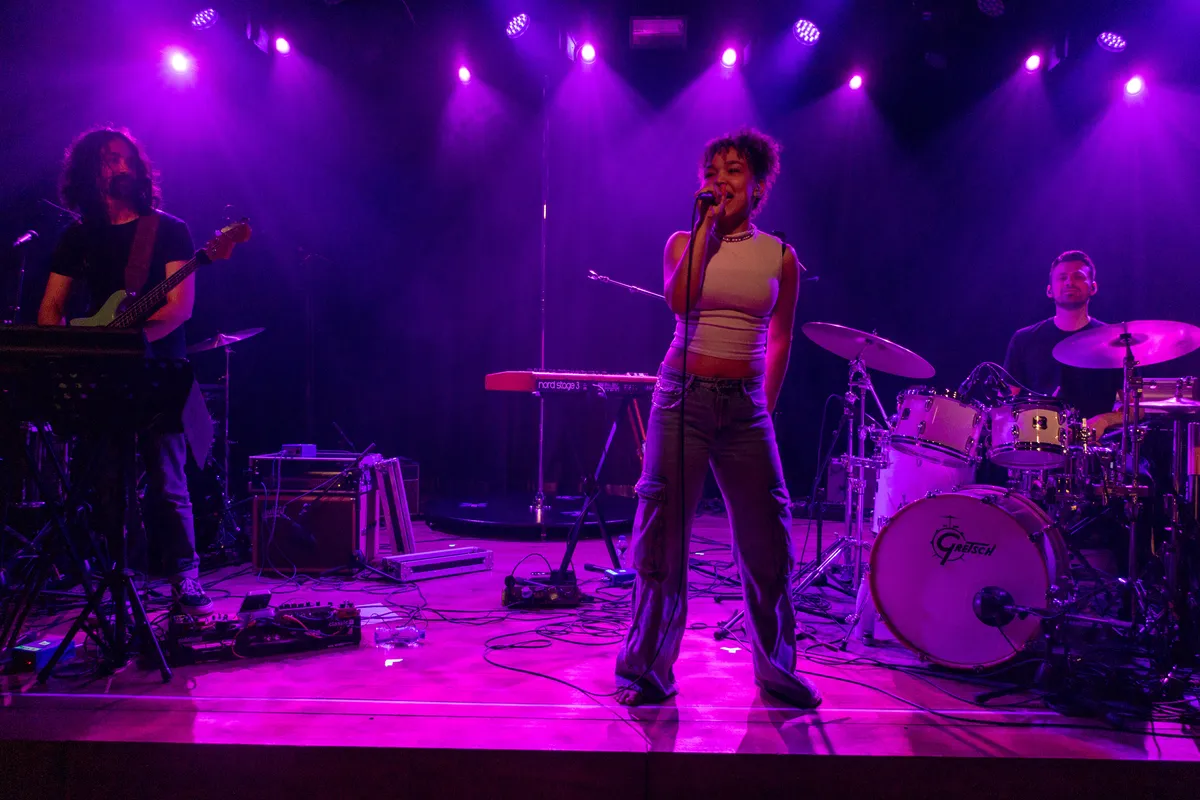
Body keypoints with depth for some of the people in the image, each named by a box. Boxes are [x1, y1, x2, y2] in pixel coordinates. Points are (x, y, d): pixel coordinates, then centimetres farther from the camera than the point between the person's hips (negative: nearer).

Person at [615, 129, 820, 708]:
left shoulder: (780, 257, 7)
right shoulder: (684, 242, 5)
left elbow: (780, 339, 16)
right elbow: (679, 300, -16)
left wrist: (766, 406, 13)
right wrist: (709, 225, -10)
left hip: (744, 405, 1)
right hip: (682, 394, -1)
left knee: (767, 537, 3)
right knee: (663, 530, -1)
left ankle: (777, 667, 22)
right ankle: (647, 668, 13)